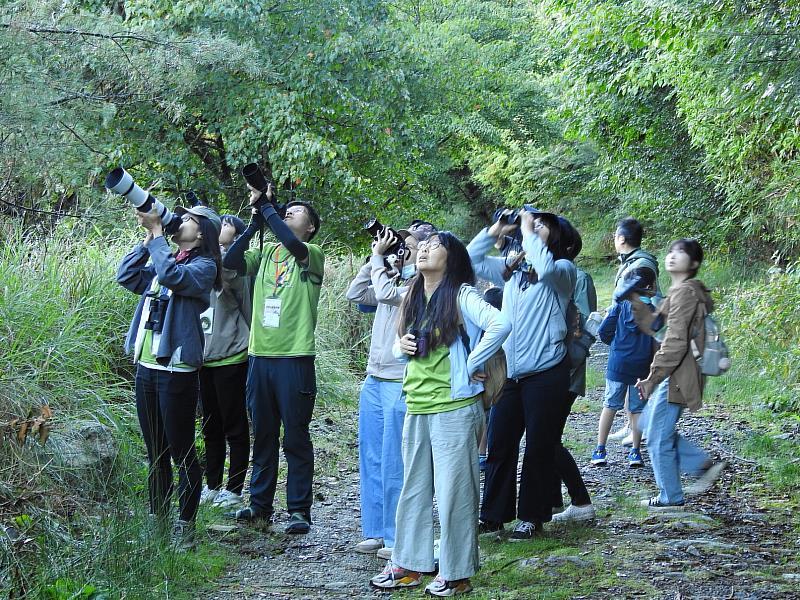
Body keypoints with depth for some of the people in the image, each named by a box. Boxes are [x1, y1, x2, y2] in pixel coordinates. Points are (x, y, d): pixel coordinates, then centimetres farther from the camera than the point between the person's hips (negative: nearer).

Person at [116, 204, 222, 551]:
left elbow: (172, 276, -24)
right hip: (147, 366, 8)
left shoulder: (204, 265, -6)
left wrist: (156, 232, -17)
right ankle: (157, 521, 23)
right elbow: (127, 276, 7)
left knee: (181, 453, -1)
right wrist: (147, 238, 4)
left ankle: (185, 528, 7)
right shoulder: (162, 260, 16)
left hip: (177, 370, -8)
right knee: (155, 453, 14)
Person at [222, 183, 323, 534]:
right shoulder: (265, 252, 11)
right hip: (260, 356, 5)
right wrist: (256, 220, -7)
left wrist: (266, 206, -16)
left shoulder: (313, 255, -3)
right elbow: (230, 261, -4)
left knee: (296, 438, 2)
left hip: (295, 358, -5)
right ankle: (260, 503, 23)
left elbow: (292, 243, -24)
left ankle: (299, 509, 9)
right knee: (262, 435, 14)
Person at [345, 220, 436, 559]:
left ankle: (397, 538, 4)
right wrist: (374, 258, 6)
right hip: (374, 380, 8)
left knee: (394, 465, -4)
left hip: (400, 384, -8)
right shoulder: (393, 277, 15)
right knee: (370, 460, 11)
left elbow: (385, 292, -22)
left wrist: (379, 257, -9)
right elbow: (355, 294, 13)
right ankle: (375, 532, 20)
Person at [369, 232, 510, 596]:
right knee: (413, 490, 14)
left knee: (454, 492, 0)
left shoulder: (461, 296, -10)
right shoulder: (413, 299, 13)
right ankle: (410, 565, 24)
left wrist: (470, 366, -18)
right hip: (416, 408, 8)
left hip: (454, 408, -7)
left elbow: (500, 326, -26)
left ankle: (456, 574, 9)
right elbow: (400, 346, 24)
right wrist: (401, 347, 0)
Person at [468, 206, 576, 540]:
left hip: (546, 373, -5)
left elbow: (545, 268, -26)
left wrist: (528, 230, -14)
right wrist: (496, 230, 6)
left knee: (539, 447, 2)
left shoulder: (563, 270, -3)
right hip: (509, 372, 6)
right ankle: (493, 516, 17)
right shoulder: (511, 270, 13)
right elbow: (470, 261, 13)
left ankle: (532, 518, 12)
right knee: (499, 445, 8)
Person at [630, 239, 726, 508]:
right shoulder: (681, 291, 15)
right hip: (676, 375, 10)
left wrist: (651, 378, -20)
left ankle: (671, 496, 14)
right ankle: (703, 464, 20)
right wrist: (635, 301, 5)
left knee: (659, 437, 1)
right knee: (649, 422, 20)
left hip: (676, 377, -10)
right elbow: (654, 326, 17)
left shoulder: (685, 292, -17)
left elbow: (675, 342, -23)